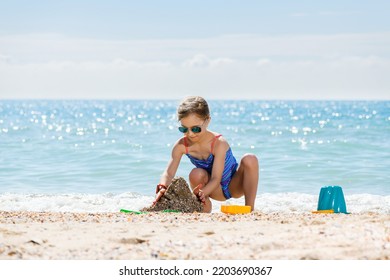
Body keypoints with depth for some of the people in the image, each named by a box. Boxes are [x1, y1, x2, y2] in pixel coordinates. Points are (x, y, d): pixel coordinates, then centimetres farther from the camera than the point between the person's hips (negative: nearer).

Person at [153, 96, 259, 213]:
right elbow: (169, 173, -19)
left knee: (249, 160, -32)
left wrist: (201, 194, -53)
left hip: (235, 186, -2)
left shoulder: (219, 143, -29)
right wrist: (162, 188, -44)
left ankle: (250, 208, -20)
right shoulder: (181, 145, -17)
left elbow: (216, 179, -34)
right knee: (196, 175, -32)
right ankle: (205, 211, -7)